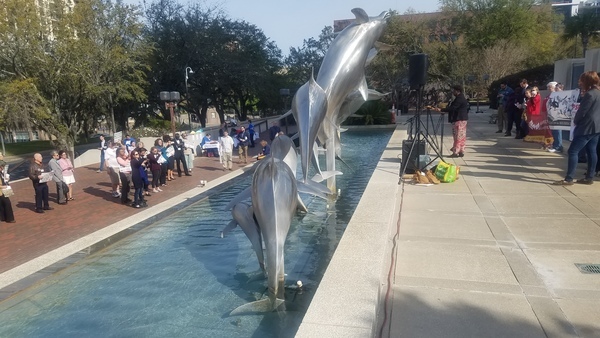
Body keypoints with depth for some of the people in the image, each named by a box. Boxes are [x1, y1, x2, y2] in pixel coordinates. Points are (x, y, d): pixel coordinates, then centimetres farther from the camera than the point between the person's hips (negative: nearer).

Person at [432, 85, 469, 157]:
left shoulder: (459, 99, -16)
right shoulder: (462, 98, 18)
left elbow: (452, 108, -23)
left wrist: (441, 110, -25)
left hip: (458, 120, -11)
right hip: (462, 119, 11)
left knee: (458, 136, -9)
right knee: (462, 136, 10)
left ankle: (455, 152, -7)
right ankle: (461, 151, 14)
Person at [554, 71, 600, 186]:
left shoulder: (590, 94, -17)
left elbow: (582, 111, -15)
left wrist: (575, 121, 1)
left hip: (587, 127, -10)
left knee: (573, 151, -9)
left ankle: (568, 179, -11)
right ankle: (589, 177, 17)